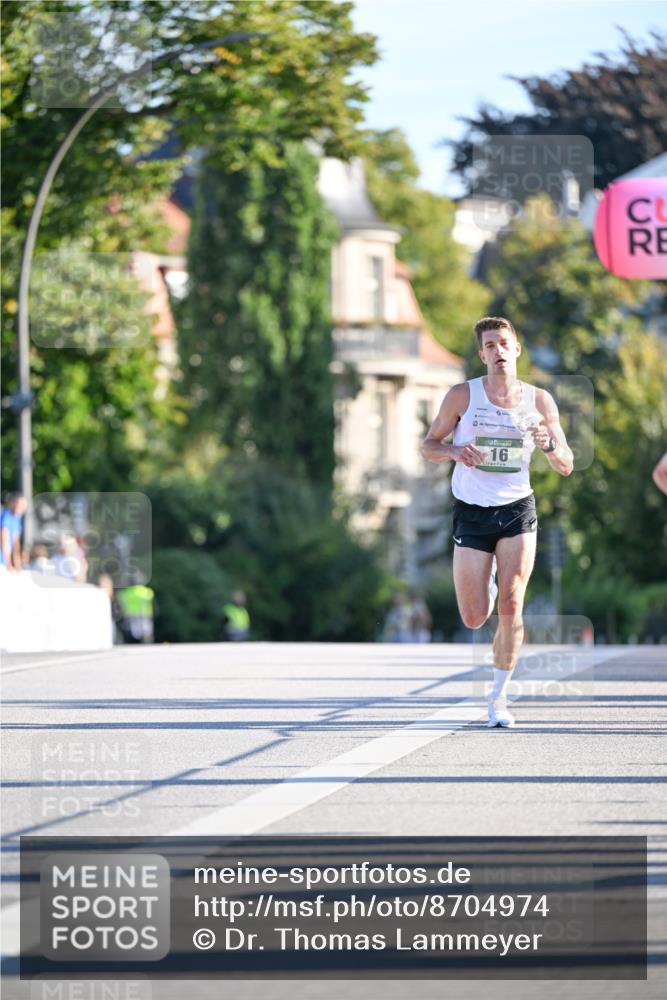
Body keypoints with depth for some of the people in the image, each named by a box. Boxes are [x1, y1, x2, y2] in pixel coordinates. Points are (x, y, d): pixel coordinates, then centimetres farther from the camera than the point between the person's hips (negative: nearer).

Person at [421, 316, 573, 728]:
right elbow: (429, 445, 4)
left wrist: (549, 444, -20)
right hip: (472, 512, 0)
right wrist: (455, 451, -18)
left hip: (517, 509, 0)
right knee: (475, 619, 0)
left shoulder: (540, 400, 0)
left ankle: (499, 696, 0)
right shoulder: (462, 395, -3)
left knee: (510, 606, -13)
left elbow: (566, 467, 3)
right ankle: (485, 584, 38)